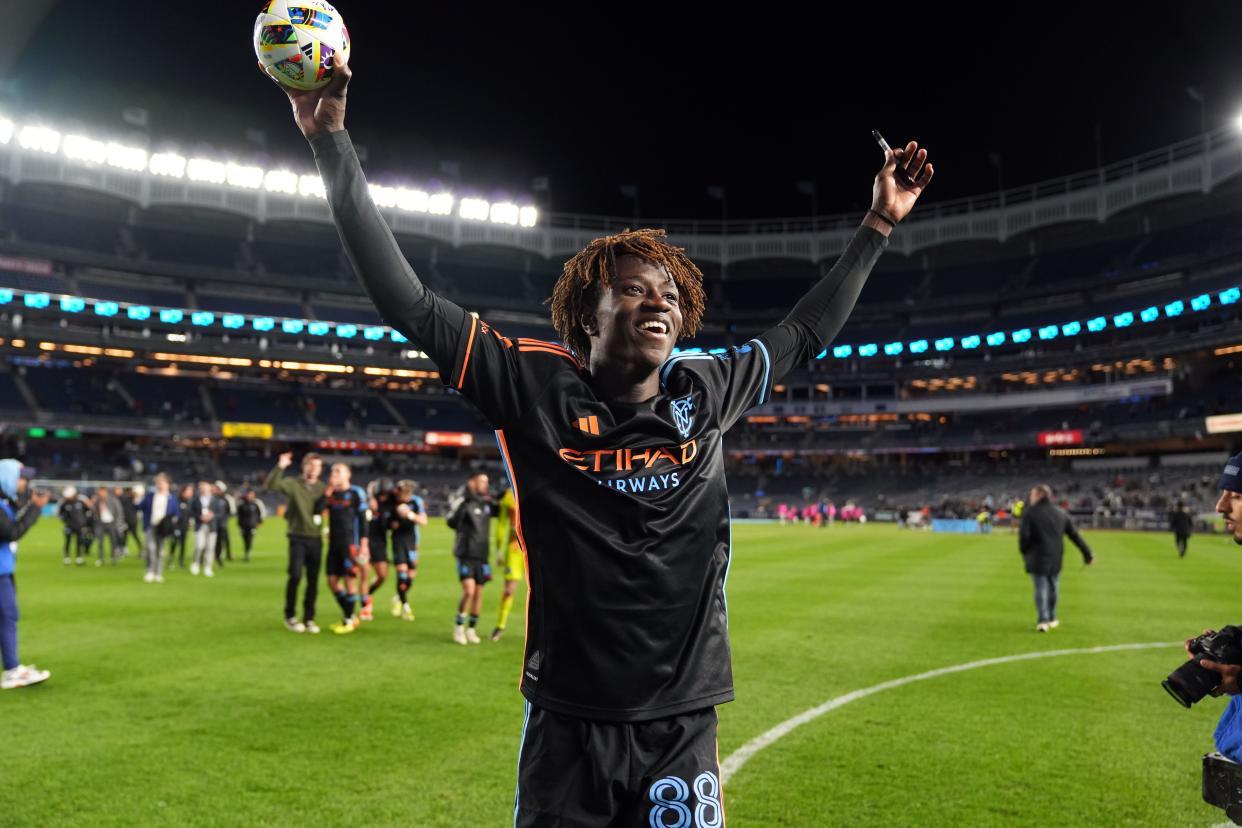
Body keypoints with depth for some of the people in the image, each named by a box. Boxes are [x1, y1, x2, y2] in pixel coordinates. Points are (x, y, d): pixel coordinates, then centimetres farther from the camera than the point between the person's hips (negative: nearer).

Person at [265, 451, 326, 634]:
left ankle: (309, 619, 16)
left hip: (316, 539, 3)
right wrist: (280, 466, -26)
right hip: (298, 538, -3)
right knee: (295, 575, -12)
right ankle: (290, 616, 6)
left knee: (313, 581, 5)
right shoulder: (293, 484, -2)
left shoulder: (322, 488, 9)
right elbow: (270, 485, -18)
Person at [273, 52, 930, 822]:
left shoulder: (705, 391, 0)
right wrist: (334, 147, -11)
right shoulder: (538, 387, -9)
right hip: (567, 723, -2)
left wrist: (877, 226, 20)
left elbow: (807, 334, 15)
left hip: (684, 723, 3)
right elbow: (410, 304, -9)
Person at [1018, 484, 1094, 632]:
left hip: (1037, 558, -4)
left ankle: (1043, 620, -10)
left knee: (1041, 588, -1)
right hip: (1055, 559, 4)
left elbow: (1024, 535, -16)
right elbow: (1074, 535, 10)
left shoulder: (1030, 512, -8)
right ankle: (1051, 619, 27)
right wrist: (1087, 553, 15)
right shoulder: (1060, 512, 9)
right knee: (1052, 587, 17)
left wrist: (1024, 552, 1)